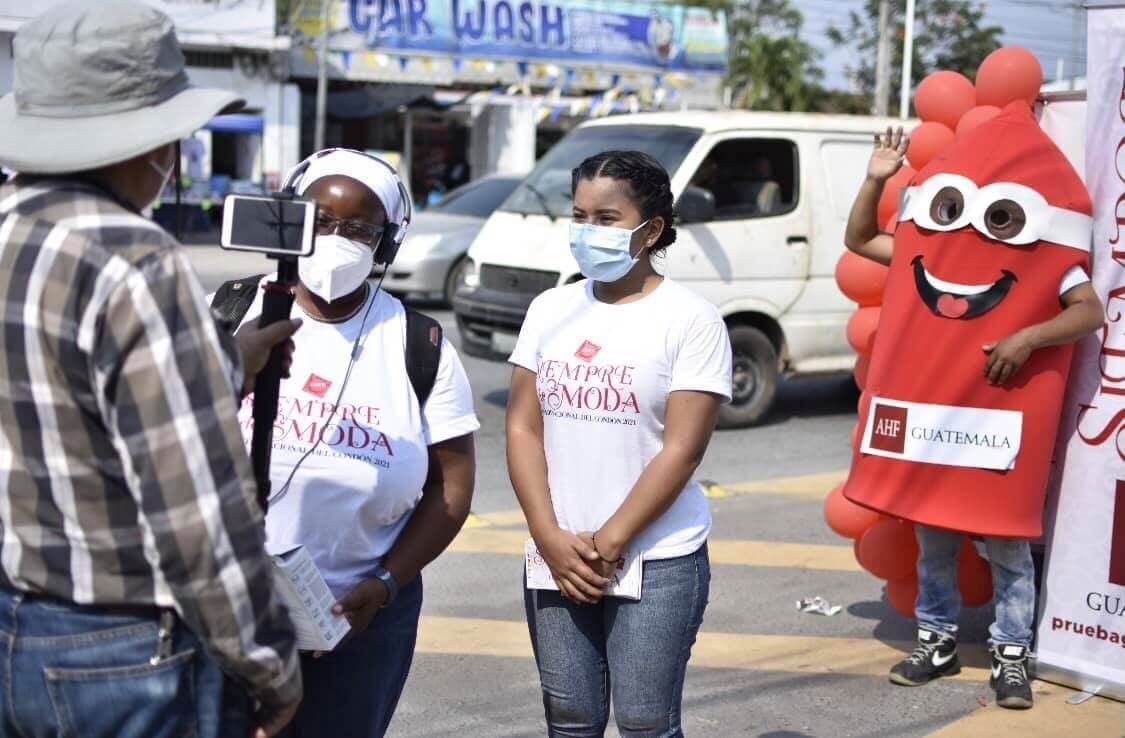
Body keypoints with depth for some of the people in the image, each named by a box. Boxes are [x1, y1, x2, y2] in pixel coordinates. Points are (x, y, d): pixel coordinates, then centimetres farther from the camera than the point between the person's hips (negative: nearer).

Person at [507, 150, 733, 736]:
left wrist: (608, 543, -13)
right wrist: (551, 539, -7)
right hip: (557, 557, 4)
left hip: (657, 562, -4)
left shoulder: (691, 319, -7)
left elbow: (682, 449, -11)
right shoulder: (550, 310, 7)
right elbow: (523, 429, 4)